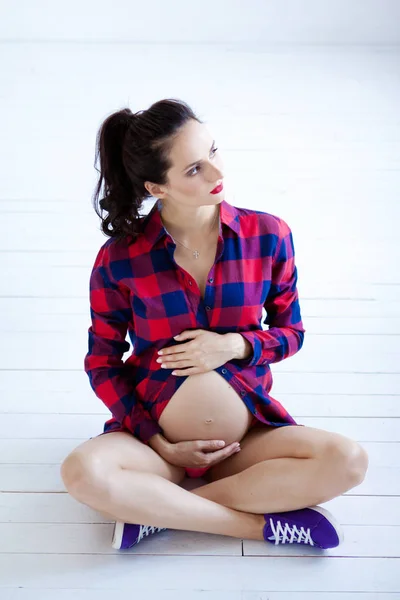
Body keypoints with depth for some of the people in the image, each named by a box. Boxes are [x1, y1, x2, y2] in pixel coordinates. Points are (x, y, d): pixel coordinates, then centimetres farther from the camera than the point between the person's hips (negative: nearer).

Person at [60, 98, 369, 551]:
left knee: (347, 461, -24)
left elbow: (290, 332, 5)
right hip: (155, 432, -1)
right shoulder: (119, 259, -10)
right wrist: (158, 442, -10)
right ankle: (261, 524, -18)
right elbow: (102, 362, -1)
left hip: (246, 428, 2)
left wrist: (236, 346, -17)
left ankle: (157, 509, -17)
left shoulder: (268, 235, -7)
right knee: (82, 472, -32)